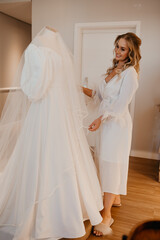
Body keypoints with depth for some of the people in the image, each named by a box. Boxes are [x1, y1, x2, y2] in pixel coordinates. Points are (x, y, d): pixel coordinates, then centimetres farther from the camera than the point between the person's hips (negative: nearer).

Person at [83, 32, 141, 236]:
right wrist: (83, 89, 3)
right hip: (106, 121, 8)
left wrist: (100, 119, -26)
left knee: (110, 164, -6)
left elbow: (120, 104, -19)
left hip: (117, 122, -8)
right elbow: (100, 95, 14)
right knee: (108, 162, 15)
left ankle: (107, 215, 5)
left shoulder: (130, 73, -12)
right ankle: (115, 198, 35)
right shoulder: (113, 69, 14)